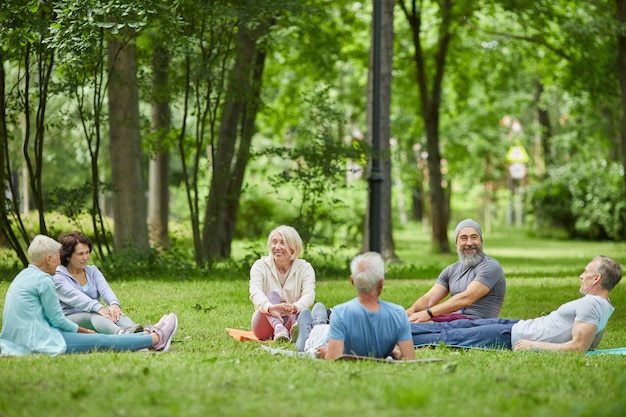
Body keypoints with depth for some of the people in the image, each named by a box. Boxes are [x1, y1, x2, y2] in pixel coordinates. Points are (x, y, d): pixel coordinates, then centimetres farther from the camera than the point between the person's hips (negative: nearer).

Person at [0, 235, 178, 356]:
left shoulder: (25, 275, 15)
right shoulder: (43, 280, -15)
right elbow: (57, 319, -10)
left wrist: (81, 330, 23)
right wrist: (82, 330, 8)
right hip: (38, 341, -10)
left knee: (97, 337, 16)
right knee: (102, 341, 3)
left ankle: (147, 336, 25)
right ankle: (155, 339, 14)